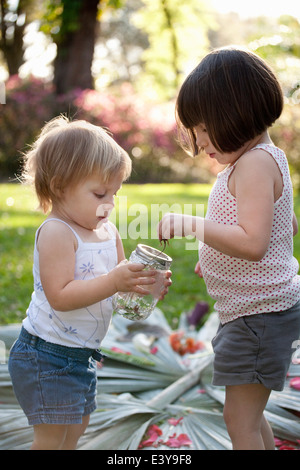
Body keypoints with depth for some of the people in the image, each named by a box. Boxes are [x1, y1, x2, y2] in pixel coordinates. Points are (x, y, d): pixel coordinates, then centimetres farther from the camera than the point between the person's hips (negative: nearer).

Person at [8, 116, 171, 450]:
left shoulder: (109, 232, 6)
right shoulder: (56, 233, -20)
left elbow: (121, 287, 10)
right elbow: (60, 296, -28)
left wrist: (145, 284, -11)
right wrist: (113, 282, -34)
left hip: (82, 354, 9)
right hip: (47, 354, -9)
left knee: (76, 428, 21)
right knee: (51, 437, 0)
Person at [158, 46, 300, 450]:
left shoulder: (254, 163, -21)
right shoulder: (268, 157, 11)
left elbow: (253, 242, -31)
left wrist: (193, 225, -30)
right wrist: (217, 253, 16)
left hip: (259, 312, -11)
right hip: (254, 309, 11)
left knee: (240, 418, -1)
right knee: (249, 413, 22)